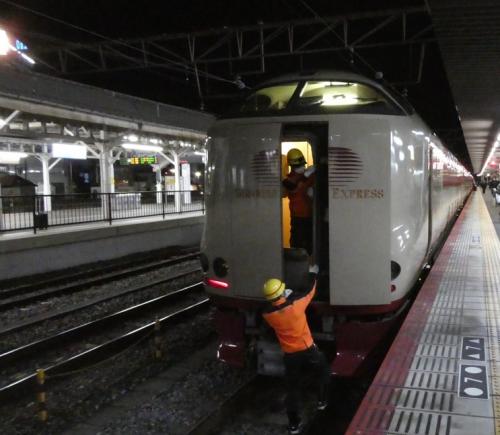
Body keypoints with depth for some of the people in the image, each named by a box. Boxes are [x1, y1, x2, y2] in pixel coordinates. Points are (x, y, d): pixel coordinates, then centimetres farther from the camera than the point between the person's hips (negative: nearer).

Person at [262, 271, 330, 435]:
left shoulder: (267, 314, -15)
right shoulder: (296, 304, -21)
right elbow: (310, 291, -3)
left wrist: (286, 296, 10)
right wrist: (313, 274, 12)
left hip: (290, 355, 1)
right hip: (308, 350, -1)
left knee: (292, 389, 14)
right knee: (322, 371, 30)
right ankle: (322, 401, 42)